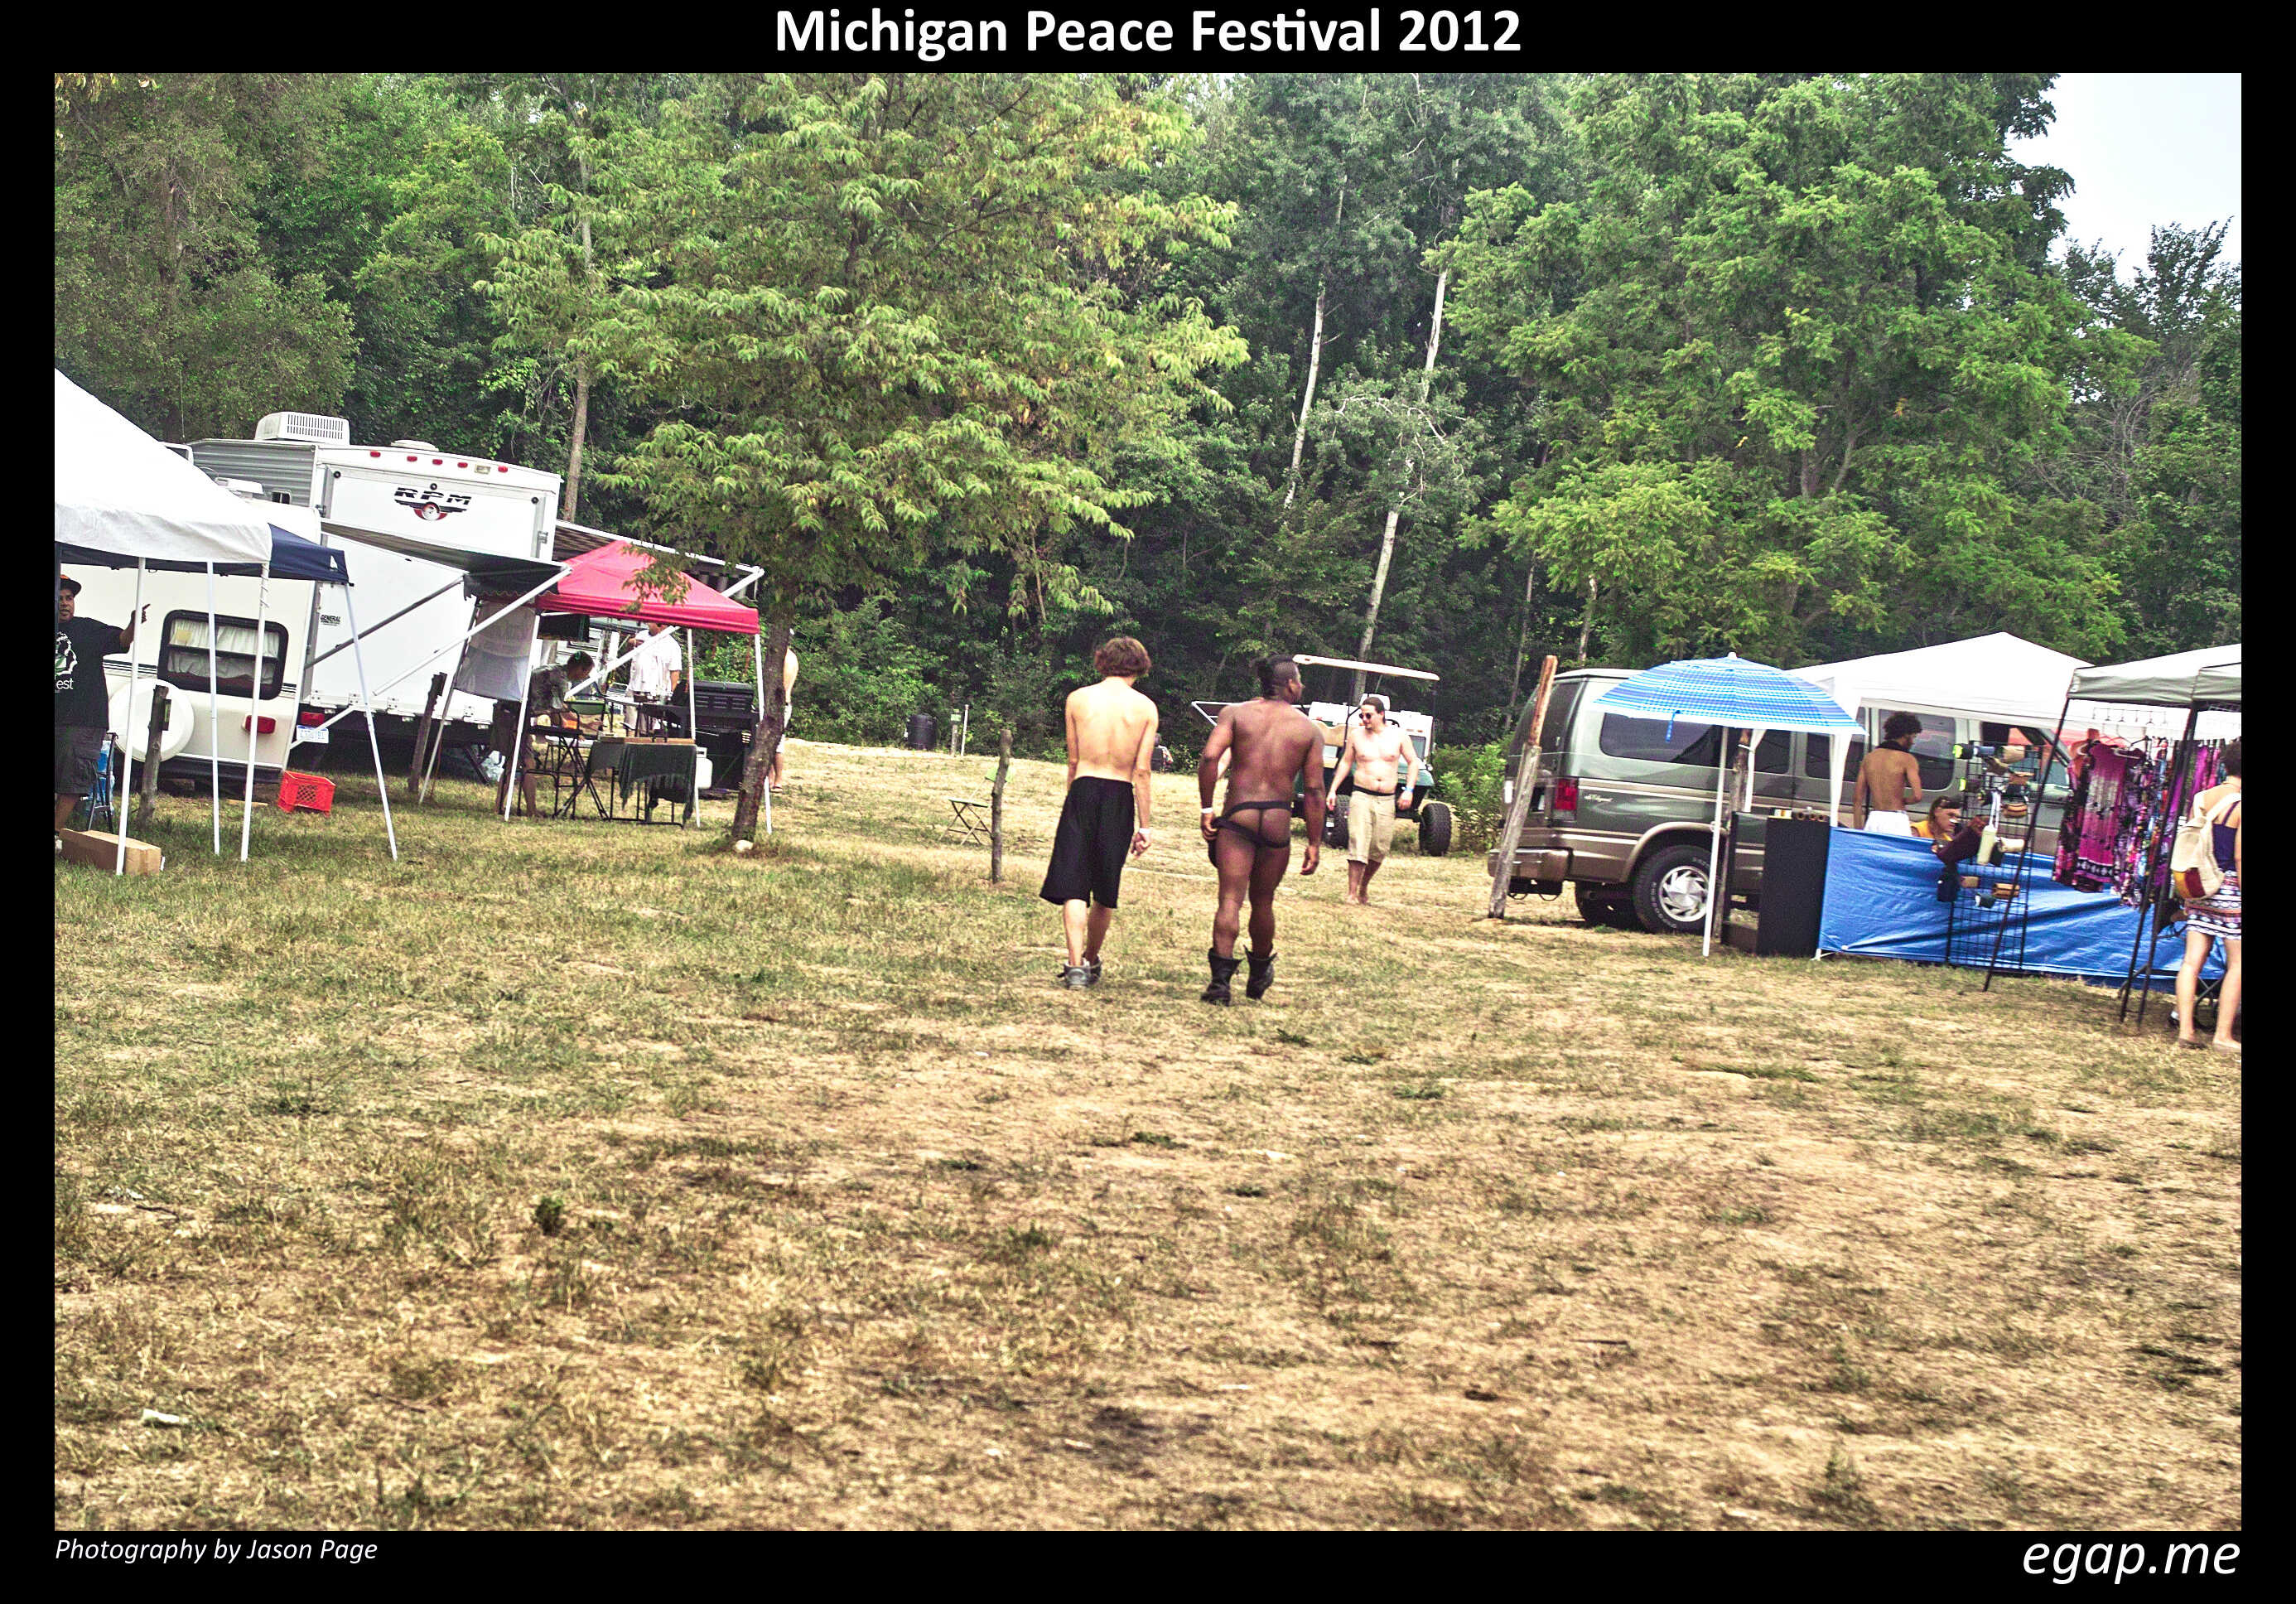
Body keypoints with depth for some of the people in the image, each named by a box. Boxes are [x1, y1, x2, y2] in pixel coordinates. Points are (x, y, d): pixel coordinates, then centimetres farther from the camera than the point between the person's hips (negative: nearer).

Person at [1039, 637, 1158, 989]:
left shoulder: (1078, 699, 3)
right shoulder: (1145, 707, 1)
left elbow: (1073, 760, 8)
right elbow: (1141, 771, -1)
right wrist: (1143, 825, 3)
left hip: (1084, 791, -1)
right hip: (1121, 800, 1)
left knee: (1073, 887, -2)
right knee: (1105, 893, 15)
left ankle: (1076, 966, -17)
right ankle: (1090, 962, 30)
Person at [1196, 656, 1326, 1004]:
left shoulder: (1235, 713, 4)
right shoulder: (1310, 729, 5)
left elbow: (1210, 757, -11)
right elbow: (1314, 790, 2)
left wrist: (1207, 809, -5)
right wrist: (1315, 843, 6)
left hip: (1238, 817, -1)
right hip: (1279, 820, 1)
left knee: (1231, 900, -3)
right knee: (1263, 902, 17)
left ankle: (1221, 979, -17)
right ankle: (1259, 976, 34)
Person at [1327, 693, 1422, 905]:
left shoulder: (1398, 736, 3)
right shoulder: (1356, 735, 4)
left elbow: (1414, 762, 10)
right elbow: (1346, 762, 14)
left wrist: (1409, 790, -2)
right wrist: (1333, 789, 10)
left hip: (1387, 800, 1)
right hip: (1362, 797, -1)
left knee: (1380, 848, 3)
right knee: (1358, 844, -13)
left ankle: (1364, 886, 24)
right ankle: (1352, 893, -12)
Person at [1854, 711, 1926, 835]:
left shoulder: (1869, 757, 11)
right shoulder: (1906, 759, -5)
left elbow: (1857, 799, 10)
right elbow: (1917, 796, -14)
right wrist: (1902, 800, 7)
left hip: (1873, 820, 5)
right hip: (1896, 820, -5)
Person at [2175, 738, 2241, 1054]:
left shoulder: (2201, 799, 8)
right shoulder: (2240, 805, -12)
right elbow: (2240, 857, -14)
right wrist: (2243, 896, -10)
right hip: (2230, 889, -6)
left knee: (2192, 960, 4)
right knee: (2236, 964, 2)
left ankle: (2185, 1029, 2)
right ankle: (2223, 1036, 0)